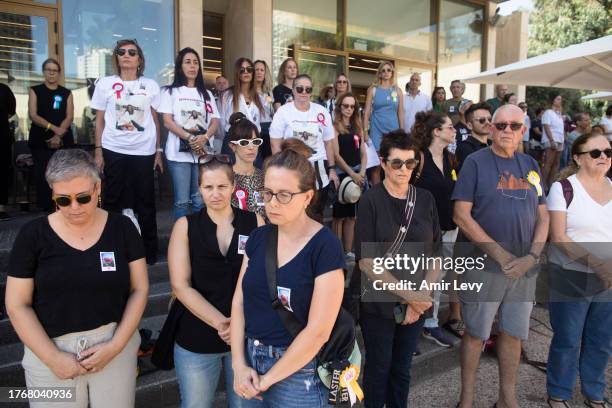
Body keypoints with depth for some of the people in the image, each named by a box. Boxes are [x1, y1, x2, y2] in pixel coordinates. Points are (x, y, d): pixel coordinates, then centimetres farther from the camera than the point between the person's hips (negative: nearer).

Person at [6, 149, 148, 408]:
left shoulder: (122, 228, -5)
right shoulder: (33, 235, -6)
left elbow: (139, 289, -3)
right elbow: (17, 305, -4)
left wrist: (116, 345, -11)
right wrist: (53, 358, -10)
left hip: (115, 342, 1)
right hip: (50, 348, 0)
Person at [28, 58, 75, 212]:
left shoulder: (66, 93, 12)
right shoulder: (35, 91, 9)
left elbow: (69, 117, 2)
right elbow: (33, 115, -2)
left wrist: (59, 135, -13)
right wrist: (53, 128, -16)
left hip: (64, 141, 1)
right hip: (40, 141, 0)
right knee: (43, 176, -5)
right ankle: (45, 209, 2)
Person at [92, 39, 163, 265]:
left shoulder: (151, 85, 7)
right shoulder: (105, 83, 6)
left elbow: (155, 120, 10)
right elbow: (99, 120, 7)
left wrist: (159, 151, 5)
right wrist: (98, 150, -1)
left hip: (144, 151, 0)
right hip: (114, 151, 0)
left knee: (145, 203, 5)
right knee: (112, 201, 5)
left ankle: (149, 252, 15)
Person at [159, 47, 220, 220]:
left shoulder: (206, 94, 17)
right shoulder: (171, 91, 7)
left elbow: (215, 121, 8)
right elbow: (167, 121, -4)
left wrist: (204, 138, -13)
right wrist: (190, 138, -17)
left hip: (203, 152, 3)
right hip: (179, 152, -3)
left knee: (200, 201, 3)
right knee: (182, 201, -3)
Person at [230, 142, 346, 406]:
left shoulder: (325, 246, -18)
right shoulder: (258, 237, 0)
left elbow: (318, 331, -19)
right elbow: (239, 300, 2)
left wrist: (266, 380, -12)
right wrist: (239, 365, -7)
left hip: (298, 369, -5)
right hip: (250, 358, 5)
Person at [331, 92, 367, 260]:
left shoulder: (357, 127, 14)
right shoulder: (335, 126, -4)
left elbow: (363, 153, 11)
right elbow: (336, 155, -11)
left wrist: (362, 172, -5)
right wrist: (352, 174, -15)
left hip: (359, 174, 6)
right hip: (342, 173, -5)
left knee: (351, 215, 8)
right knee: (339, 215, -1)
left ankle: (348, 251, 15)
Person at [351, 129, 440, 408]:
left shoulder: (425, 199, 1)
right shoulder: (371, 200, -11)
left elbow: (436, 255, 3)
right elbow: (366, 261, -15)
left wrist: (421, 297, -8)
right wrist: (408, 294, -17)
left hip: (416, 304, 3)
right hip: (377, 301, -3)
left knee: (402, 369, 16)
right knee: (379, 368, 11)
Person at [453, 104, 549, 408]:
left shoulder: (531, 165, 9)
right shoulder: (476, 162, -5)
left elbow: (543, 216, 9)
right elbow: (461, 216, -12)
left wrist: (532, 256, -7)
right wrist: (500, 254, -15)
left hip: (525, 269, 4)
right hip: (483, 267, -4)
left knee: (513, 334, 15)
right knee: (476, 334, 7)